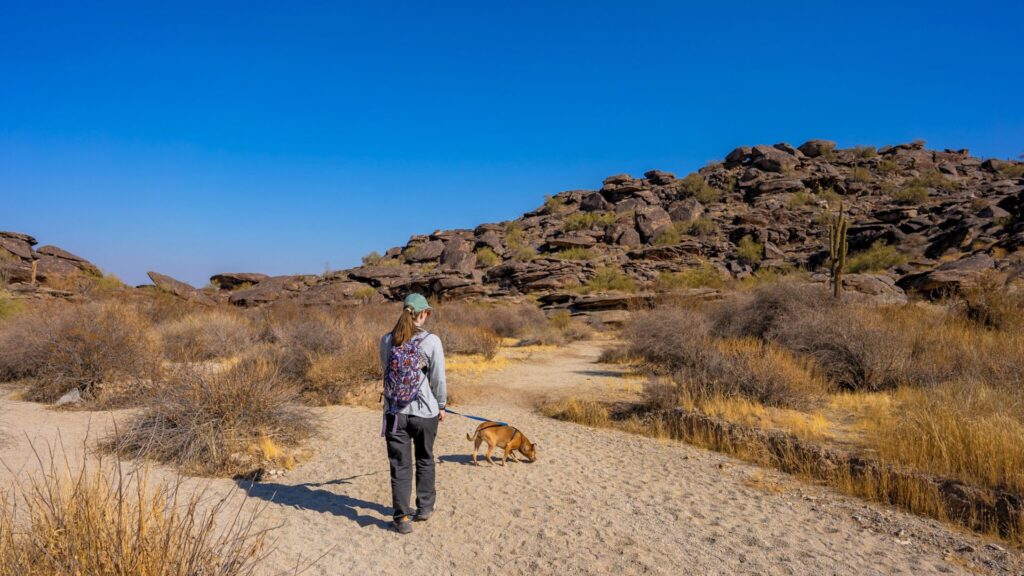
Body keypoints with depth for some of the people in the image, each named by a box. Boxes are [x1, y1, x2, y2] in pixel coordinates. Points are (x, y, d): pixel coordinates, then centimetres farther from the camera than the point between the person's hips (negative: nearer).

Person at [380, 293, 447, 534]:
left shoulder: (387, 340, -3)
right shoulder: (431, 341, -12)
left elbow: (387, 370, 8)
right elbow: (439, 379, -7)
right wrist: (441, 406, 9)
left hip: (395, 412, 2)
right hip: (425, 411, -1)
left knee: (400, 466, 9)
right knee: (425, 460, 20)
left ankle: (402, 518, 10)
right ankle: (425, 507, 31)